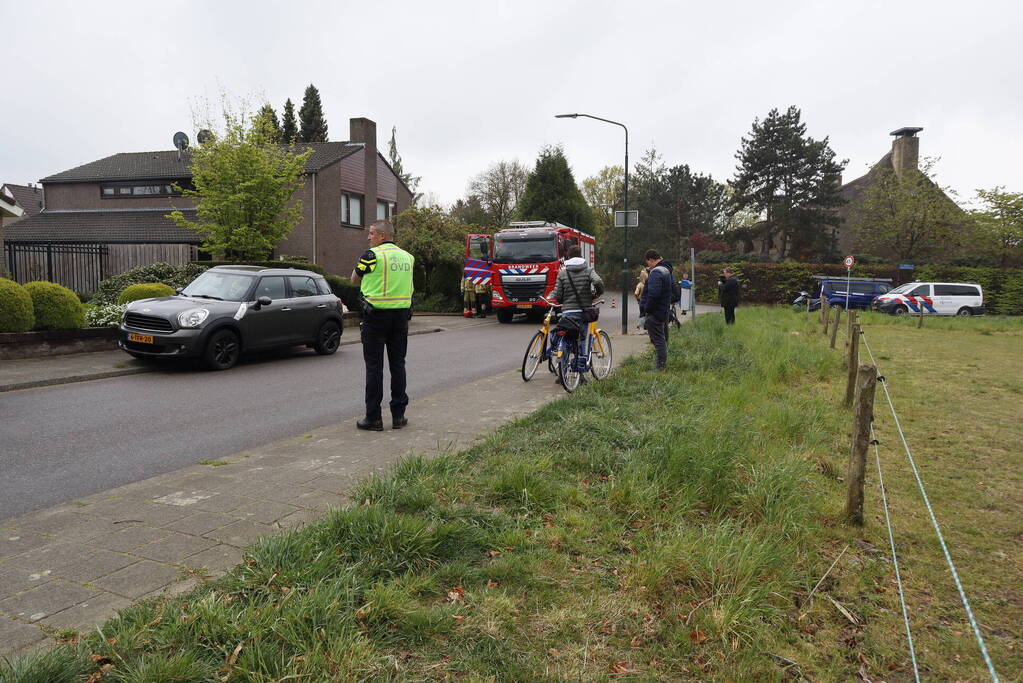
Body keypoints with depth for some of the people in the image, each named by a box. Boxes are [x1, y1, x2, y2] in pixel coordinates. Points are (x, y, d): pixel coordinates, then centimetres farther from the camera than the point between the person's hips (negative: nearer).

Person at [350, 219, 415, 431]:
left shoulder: (373, 255, -9)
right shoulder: (408, 257, 9)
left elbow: (355, 280, 3)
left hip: (376, 315, -5)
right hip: (401, 315, 5)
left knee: (374, 366, 1)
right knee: (398, 364, 10)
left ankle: (373, 418, 4)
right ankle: (399, 415, 13)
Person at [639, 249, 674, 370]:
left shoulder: (656, 272, -18)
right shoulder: (667, 270, 16)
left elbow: (653, 294, -28)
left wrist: (646, 309, -17)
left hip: (655, 313, -10)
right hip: (664, 311, 10)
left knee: (658, 340, -7)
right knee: (663, 339, 16)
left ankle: (660, 367, -6)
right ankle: (663, 365, 25)